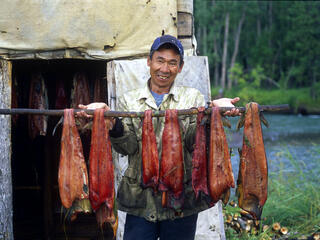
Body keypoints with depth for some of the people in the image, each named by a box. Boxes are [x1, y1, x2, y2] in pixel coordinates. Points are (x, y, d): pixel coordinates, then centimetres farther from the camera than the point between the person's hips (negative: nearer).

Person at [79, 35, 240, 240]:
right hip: (139, 201, 0)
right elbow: (127, 146, -4)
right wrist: (111, 120, -22)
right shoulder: (129, 100, 9)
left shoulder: (193, 98, 8)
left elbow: (193, 142, -5)